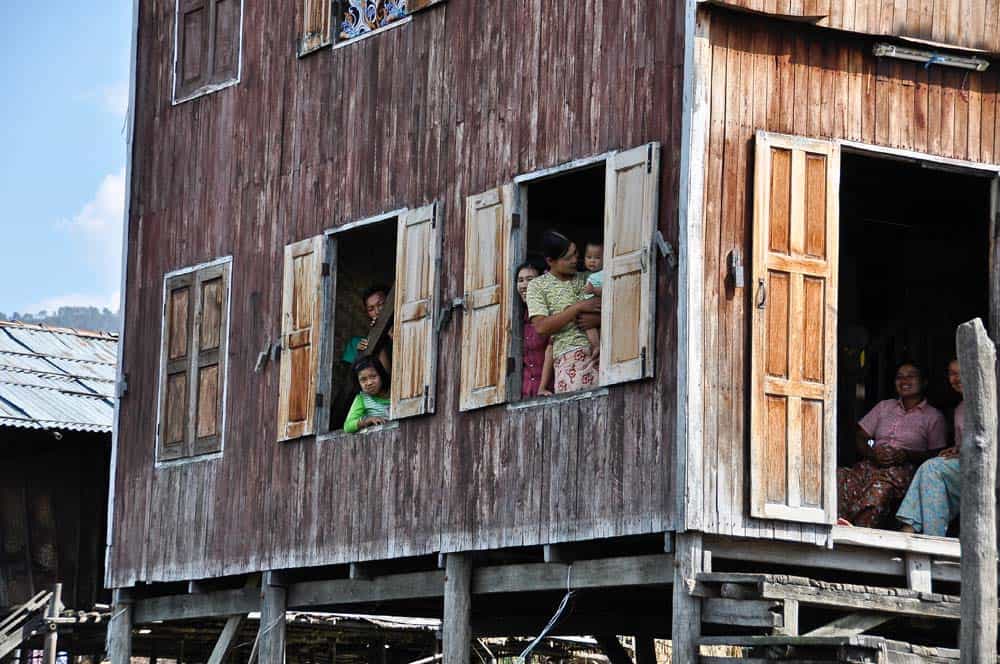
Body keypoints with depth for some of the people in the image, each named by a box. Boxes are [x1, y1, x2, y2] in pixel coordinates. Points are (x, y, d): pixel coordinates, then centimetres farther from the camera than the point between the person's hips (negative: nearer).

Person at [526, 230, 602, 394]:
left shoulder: (586, 280, 21)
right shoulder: (538, 286, 10)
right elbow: (541, 327, -3)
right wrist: (578, 308, -7)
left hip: (599, 353, 3)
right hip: (570, 356, -3)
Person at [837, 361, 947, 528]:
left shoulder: (933, 416, 15)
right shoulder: (884, 407, 28)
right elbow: (861, 438, 21)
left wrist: (905, 455, -11)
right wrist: (872, 453, -2)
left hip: (904, 469, -3)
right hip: (872, 464, 3)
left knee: (880, 489, -40)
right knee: (841, 477, -32)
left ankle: (859, 528, -54)